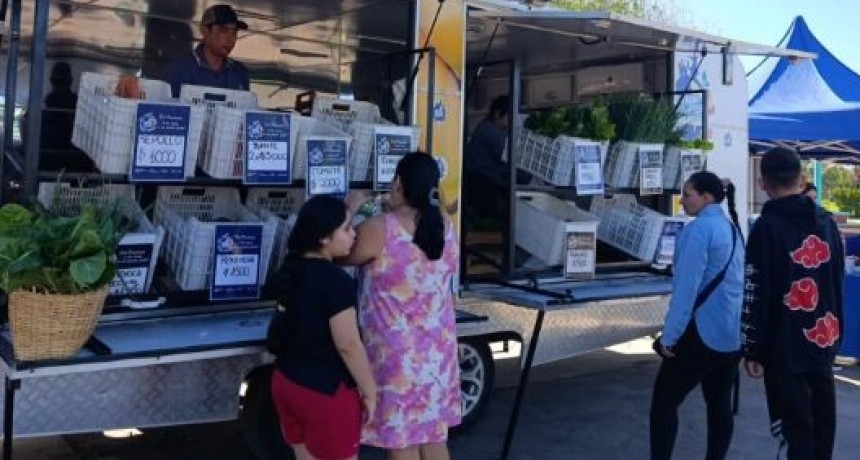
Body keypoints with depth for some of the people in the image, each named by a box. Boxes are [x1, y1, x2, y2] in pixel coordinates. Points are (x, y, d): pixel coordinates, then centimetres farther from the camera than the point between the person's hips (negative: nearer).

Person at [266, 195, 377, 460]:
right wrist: (369, 391, -9)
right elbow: (348, 345, -22)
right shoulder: (336, 281, -23)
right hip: (326, 390, -8)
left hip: (286, 380, 8)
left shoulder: (290, 269, 2)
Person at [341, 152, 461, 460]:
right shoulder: (446, 229, 1)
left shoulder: (377, 230, -18)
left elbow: (341, 255, -1)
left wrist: (350, 211, 13)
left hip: (396, 353, -6)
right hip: (438, 350, 6)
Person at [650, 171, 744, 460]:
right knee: (720, 403, 14)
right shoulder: (732, 228, 13)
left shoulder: (699, 229, -14)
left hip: (704, 332, -9)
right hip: (734, 332, 9)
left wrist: (669, 336, -16)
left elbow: (686, 287, -19)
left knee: (664, 401, 0)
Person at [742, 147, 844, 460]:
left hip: (786, 345, -6)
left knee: (796, 427, -1)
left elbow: (756, 295, -15)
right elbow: (837, 280, 16)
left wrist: (752, 350, -9)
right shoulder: (826, 221, 8)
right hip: (825, 339, 7)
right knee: (822, 419, 16)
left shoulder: (768, 226, -13)